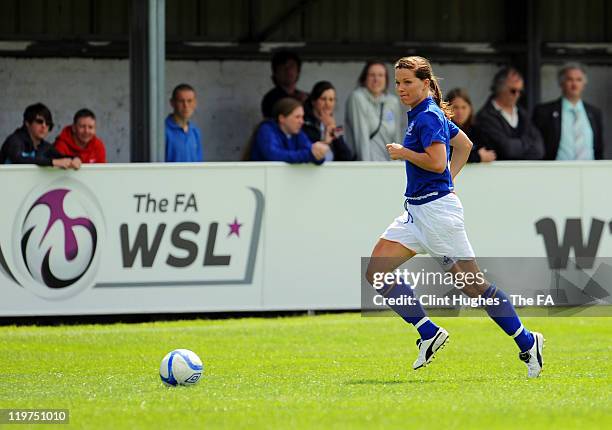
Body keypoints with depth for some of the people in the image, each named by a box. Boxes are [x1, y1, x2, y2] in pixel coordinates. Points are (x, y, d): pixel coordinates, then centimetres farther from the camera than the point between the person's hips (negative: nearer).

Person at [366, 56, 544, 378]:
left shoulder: (428, 117, -14)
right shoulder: (423, 115, 15)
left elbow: (437, 162, -26)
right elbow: (465, 145, 27)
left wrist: (402, 152, -13)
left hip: (436, 208, -10)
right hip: (417, 211, 10)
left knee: (473, 283, -5)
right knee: (376, 272, 0)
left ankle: (527, 342, 5)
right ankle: (429, 334, 2)